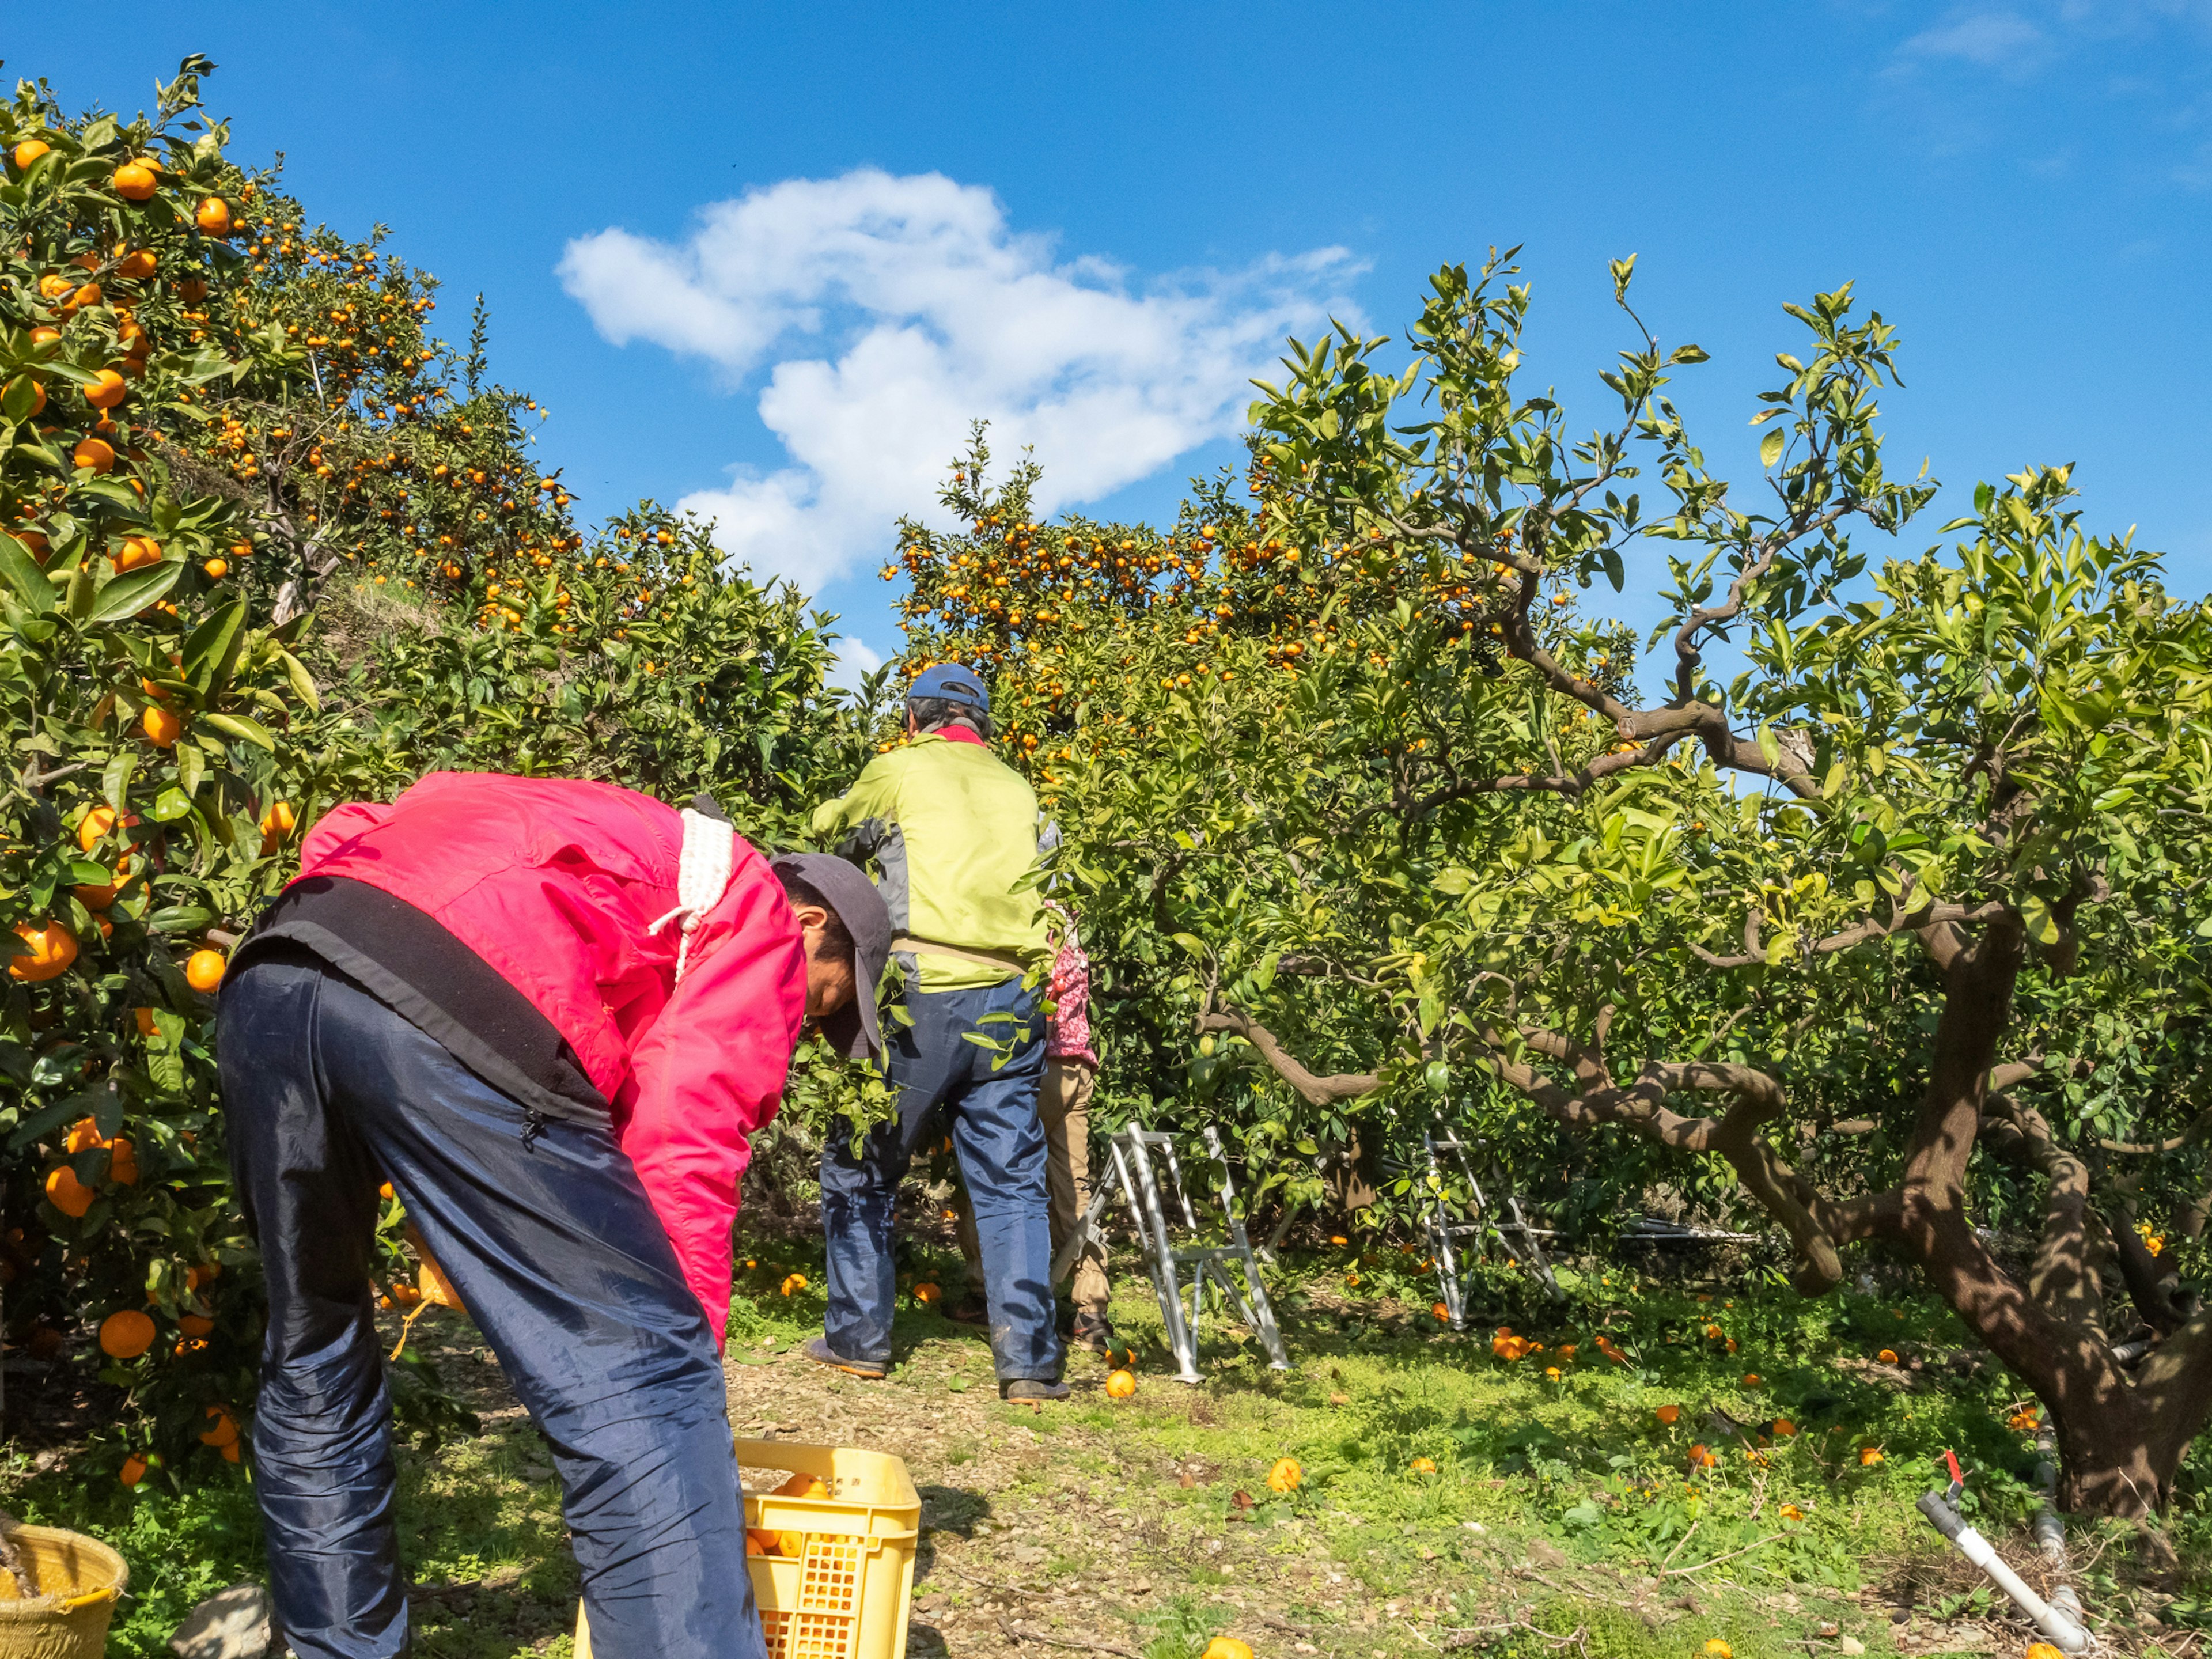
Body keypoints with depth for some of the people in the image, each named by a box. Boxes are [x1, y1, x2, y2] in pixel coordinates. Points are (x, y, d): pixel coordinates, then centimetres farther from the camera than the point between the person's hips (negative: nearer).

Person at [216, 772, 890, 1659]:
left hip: (264, 977, 9)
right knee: (637, 1381, -3)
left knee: (312, 1371, 25)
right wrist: (687, 1341, 5)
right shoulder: (763, 921, 15)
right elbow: (683, 1154, 0)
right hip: (448, 1004, -9)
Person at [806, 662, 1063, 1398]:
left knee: (860, 1168, 13)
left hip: (924, 997, -3)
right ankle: (1029, 1359, 4)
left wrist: (833, 816, 46)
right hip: (1008, 1005, 4)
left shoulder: (898, 771, 6)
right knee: (1012, 1183, 8)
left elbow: (834, 828, 21)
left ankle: (858, 1335, 18)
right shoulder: (1017, 790, 17)